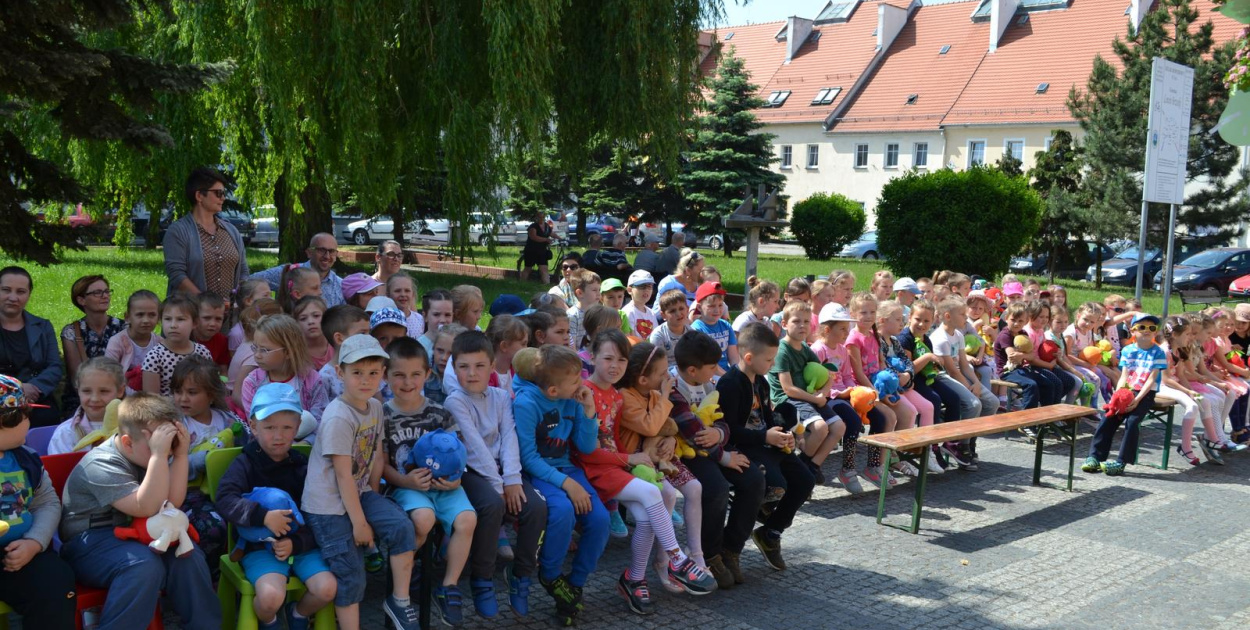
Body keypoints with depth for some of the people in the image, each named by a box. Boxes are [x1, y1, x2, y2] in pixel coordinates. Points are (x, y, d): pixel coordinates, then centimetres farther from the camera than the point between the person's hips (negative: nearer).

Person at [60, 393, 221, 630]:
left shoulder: (146, 456, 2)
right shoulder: (102, 464, -21)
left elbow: (172, 502, -7)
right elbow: (147, 508, -31)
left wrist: (181, 454, -16)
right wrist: (159, 455, -36)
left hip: (129, 534, 7)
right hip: (89, 543, -7)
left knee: (187, 555, -17)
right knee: (144, 563, -34)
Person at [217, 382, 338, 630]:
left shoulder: (303, 466, 6)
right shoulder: (245, 464, -3)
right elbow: (225, 500, -20)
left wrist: (296, 542, -15)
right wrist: (262, 516, -31)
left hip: (301, 542, 3)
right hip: (260, 545, -3)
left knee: (327, 589, -19)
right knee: (271, 596, -30)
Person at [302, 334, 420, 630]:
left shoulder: (376, 407, 1)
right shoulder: (338, 417, -22)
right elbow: (344, 475, -20)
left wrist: (374, 501, 5)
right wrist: (359, 522, -17)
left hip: (360, 493, 6)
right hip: (328, 505, -6)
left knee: (402, 527, -14)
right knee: (350, 576, -4)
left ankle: (399, 601, 2)